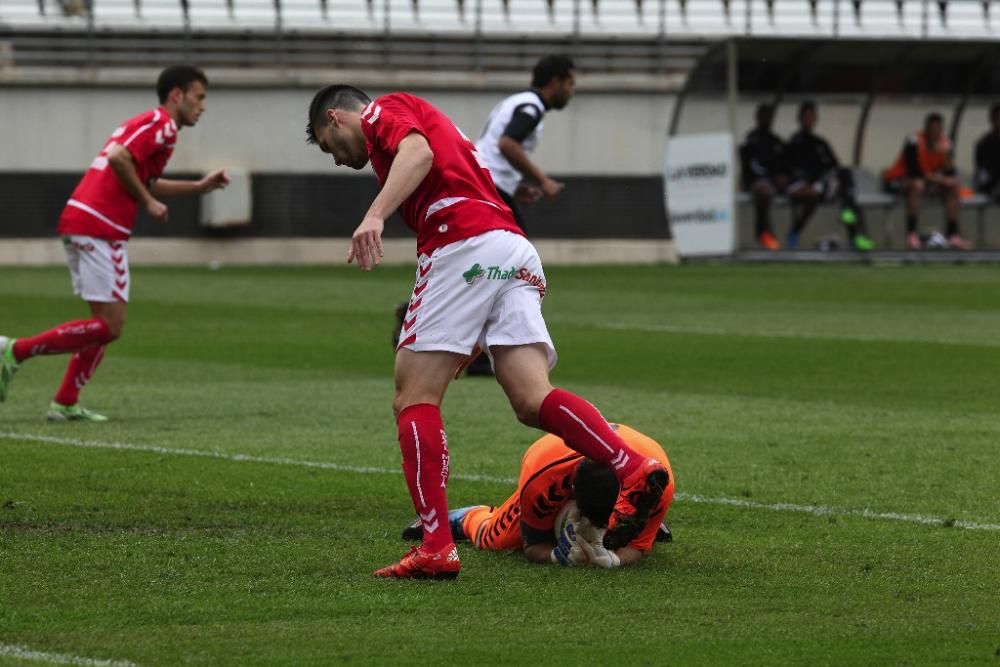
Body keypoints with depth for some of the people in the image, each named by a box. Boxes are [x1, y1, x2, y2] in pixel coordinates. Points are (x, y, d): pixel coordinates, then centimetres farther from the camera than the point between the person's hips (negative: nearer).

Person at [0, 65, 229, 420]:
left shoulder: (147, 122, 23)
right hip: (100, 228, -10)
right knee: (110, 326, -8)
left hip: (77, 220, 10)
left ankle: (65, 403, 11)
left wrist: (199, 186, 30)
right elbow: (119, 157, -22)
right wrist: (148, 202, -13)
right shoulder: (162, 124, -8)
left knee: (106, 323, 14)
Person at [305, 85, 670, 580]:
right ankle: (635, 471, -27)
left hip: (466, 248, -8)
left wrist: (374, 216, -27)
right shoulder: (426, 119, 37)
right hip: (516, 256, 8)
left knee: (413, 400, -4)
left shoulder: (383, 111, 12)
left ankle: (436, 547, -13)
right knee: (533, 400, -7)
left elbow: (418, 153, -12)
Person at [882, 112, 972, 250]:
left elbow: (949, 175, -8)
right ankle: (912, 234, -35)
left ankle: (952, 234, -9)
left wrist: (946, 155, -24)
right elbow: (913, 172, -28)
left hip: (926, 181, 7)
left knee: (954, 187, -8)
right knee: (917, 185, -39)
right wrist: (935, 178, -23)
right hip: (898, 180, -7)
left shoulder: (944, 143, -3)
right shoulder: (914, 141, -23)